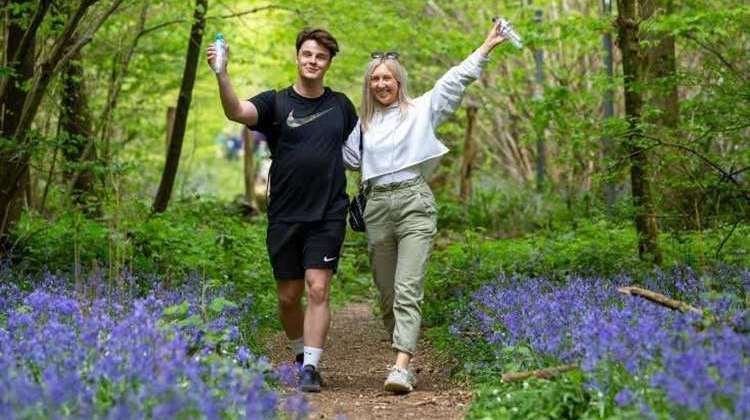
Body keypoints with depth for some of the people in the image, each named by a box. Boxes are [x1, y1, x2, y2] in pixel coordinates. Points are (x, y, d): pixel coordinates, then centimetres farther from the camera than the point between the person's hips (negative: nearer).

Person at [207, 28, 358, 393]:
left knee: (318, 290, -11)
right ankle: (301, 353, 32)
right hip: (285, 216, 0)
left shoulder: (340, 105, 8)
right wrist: (221, 74, -36)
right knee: (288, 297, 9)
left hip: (328, 215, 0)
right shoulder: (275, 103, 1)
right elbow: (236, 111, -19)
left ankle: (310, 368, -8)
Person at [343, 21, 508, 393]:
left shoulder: (421, 110, 6)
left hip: (413, 202, -4)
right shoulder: (364, 122, 18)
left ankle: (401, 367, -24)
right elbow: (349, 157, 26)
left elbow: (455, 80, 1)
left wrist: (487, 46, -4)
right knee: (387, 294, 6)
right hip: (377, 206, 5)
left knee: (407, 290, -15)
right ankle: (404, 363, 17)